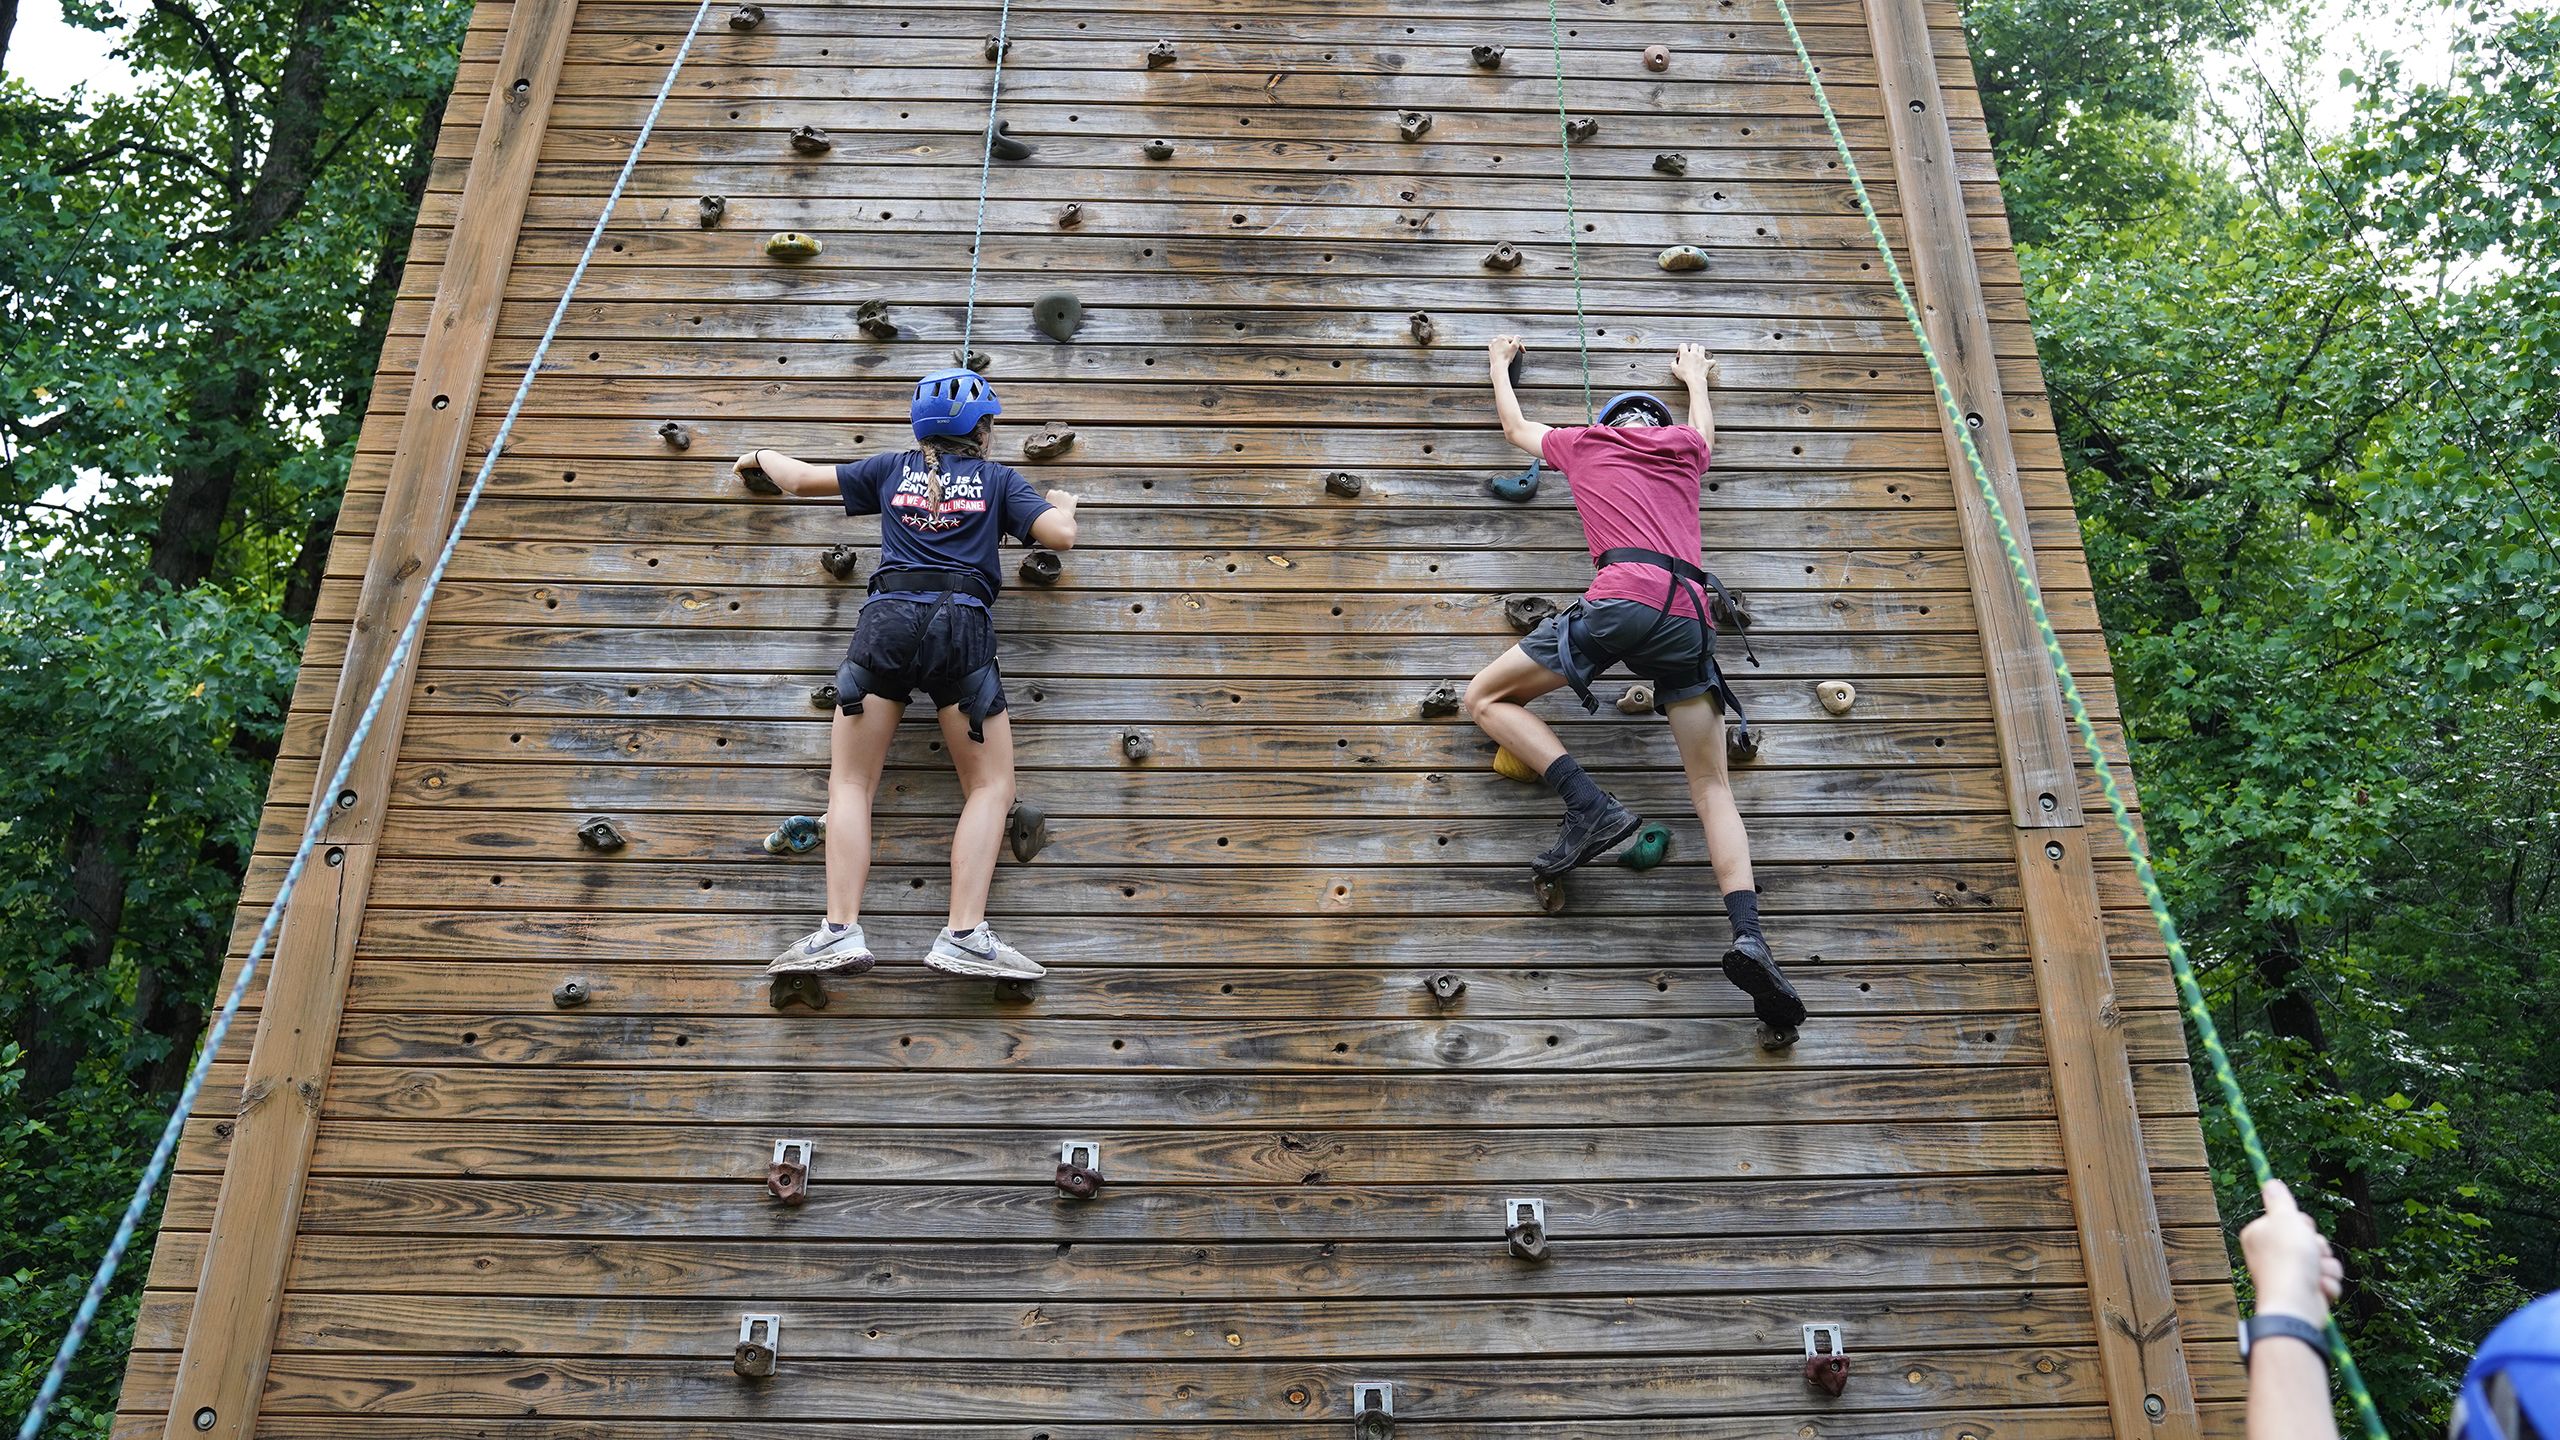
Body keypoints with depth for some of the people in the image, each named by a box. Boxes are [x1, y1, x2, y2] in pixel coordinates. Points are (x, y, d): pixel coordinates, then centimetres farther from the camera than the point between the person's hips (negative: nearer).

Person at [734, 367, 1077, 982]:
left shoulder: (892, 468, 22)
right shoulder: (997, 478, 16)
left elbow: (800, 478, 27)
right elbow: (1061, 535, 6)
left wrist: (761, 455, 49)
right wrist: (1063, 505, 30)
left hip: (887, 618, 2)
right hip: (962, 624, -1)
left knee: (850, 782, 6)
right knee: (990, 785, 4)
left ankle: (840, 930, -9)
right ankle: (965, 936, -11)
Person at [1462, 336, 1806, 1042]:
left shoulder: (1584, 441, 25)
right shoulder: (1685, 447, 31)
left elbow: (1514, 425, 45)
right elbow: (1703, 426, 58)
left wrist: (1500, 361, 63)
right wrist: (1695, 375, 77)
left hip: (1622, 599, -3)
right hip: (1690, 617, 4)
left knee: (1486, 696, 10)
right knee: (1712, 787, 5)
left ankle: (1590, 805, -9)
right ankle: (1749, 937, -17)